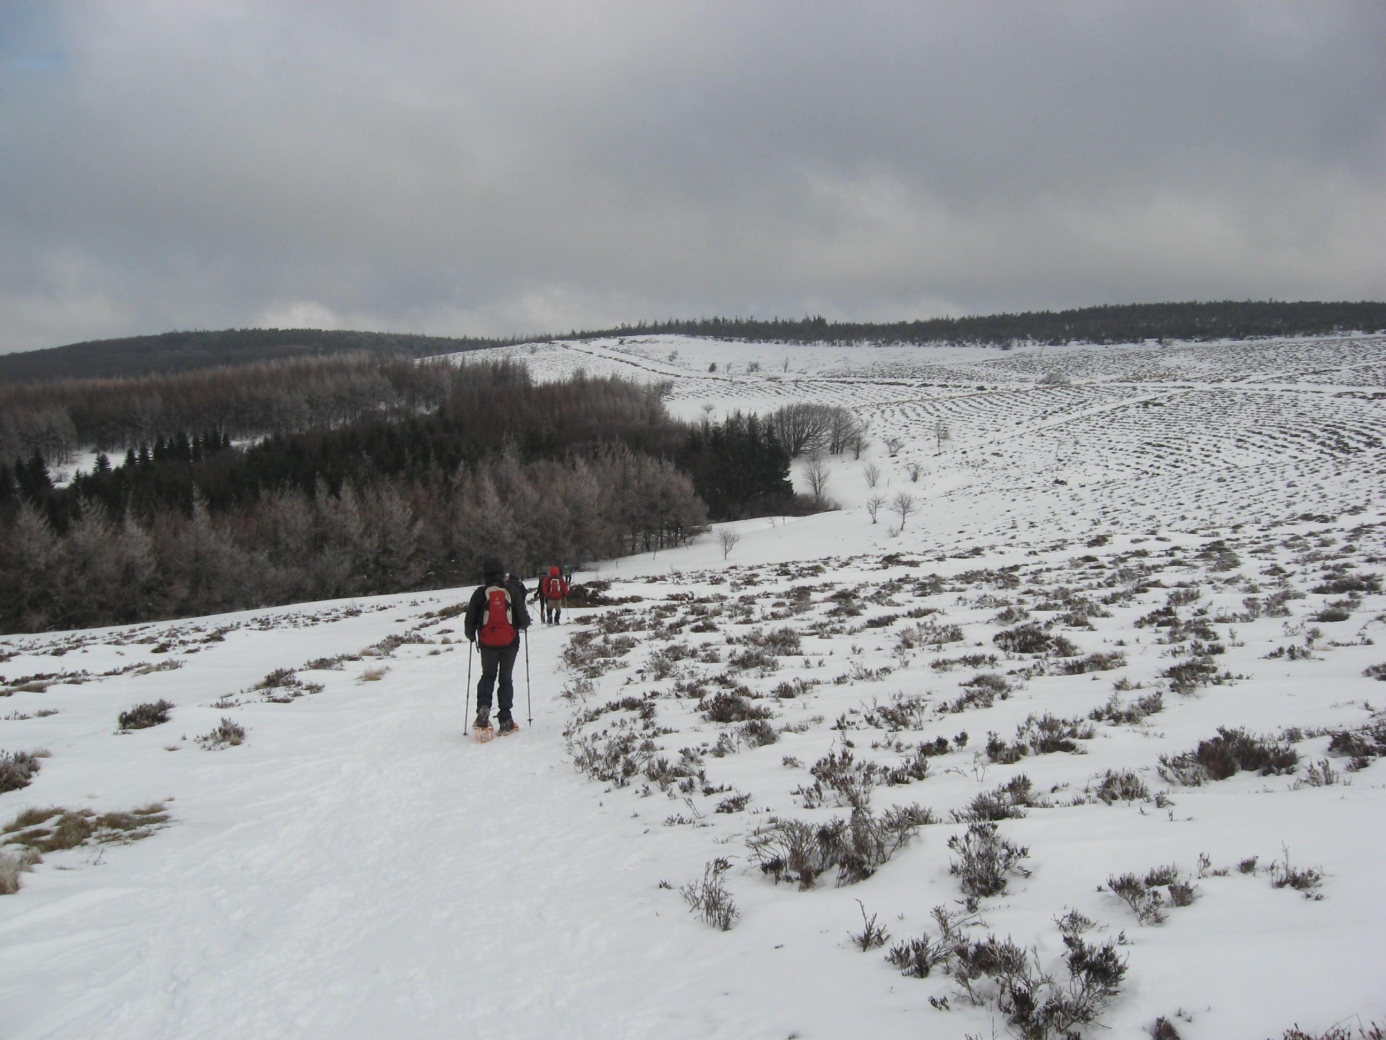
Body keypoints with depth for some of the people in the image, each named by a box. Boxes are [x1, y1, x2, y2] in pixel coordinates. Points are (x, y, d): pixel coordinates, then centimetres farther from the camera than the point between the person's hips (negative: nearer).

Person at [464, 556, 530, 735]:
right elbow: (523, 618, -5)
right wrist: (524, 625, 19)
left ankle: (483, 706, -8)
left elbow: (470, 620, 0)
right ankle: (505, 720, 7)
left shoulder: (480, 593, -4)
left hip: (487, 643, 0)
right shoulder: (513, 591, -5)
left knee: (488, 676, 18)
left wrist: (471, 635, 20)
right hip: (509, 642, 0)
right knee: (506, 679, 11)